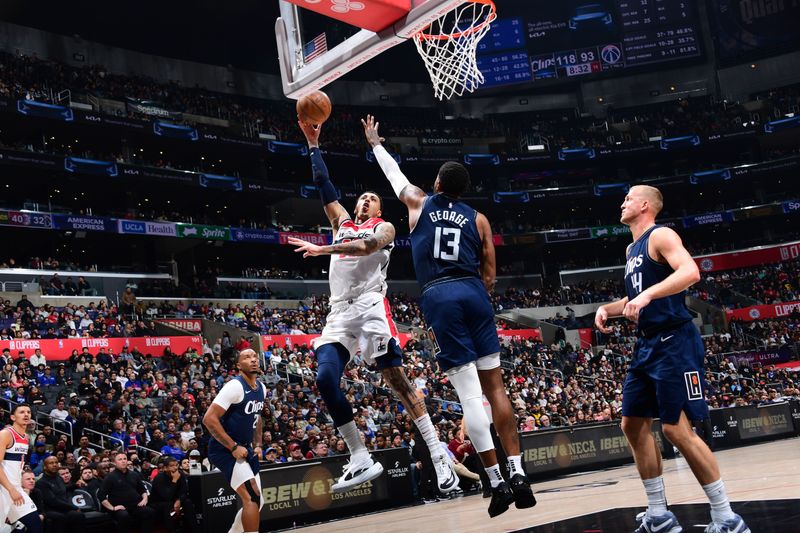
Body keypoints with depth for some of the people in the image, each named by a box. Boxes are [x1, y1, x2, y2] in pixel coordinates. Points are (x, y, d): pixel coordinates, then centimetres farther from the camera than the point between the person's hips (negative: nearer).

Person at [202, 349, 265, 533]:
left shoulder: (261, 388, 7)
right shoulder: (235, 386, -20)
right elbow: (209, 419, -24)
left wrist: (257, 445, 11)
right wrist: (233, 447, -22)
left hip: (244, 449, 9)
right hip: (226, 450, -9)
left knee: (257, 501, 12)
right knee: (252, 498, -18)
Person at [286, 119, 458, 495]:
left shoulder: (384, 228, 11)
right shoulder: (342, 223, 27)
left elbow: (368, 246, -13)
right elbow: (323, 186, 22)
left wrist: (323, 249, -22)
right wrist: (313, 144, 20)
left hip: (371, 307, -5)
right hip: (339, 312, 5)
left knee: (398, 381, -14)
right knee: (325, 380, -13)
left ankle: (438, 455, -12)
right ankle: (361, 461, -7)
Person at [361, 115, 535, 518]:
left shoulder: (418, 203, 13)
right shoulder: (478, 219, 14)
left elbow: (393, 172, 32)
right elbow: (489, 275, 12)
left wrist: (374, 142, 48)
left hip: (438, 296, -2)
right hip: (473, 293, 2)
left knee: (469, 393, -5)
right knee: (495, 387, 8)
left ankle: (497, 482, -4)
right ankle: (518, 473, 3)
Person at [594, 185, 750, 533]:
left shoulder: (660, 236, -9)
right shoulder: (632, 249, 20)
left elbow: (690, 272, -27)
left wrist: (648, 294, -37)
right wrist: (608, 308, 14)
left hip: (673, 343, -10)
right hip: (647, 345, 10)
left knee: (676, 429, -11)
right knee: (633, 424, 9)